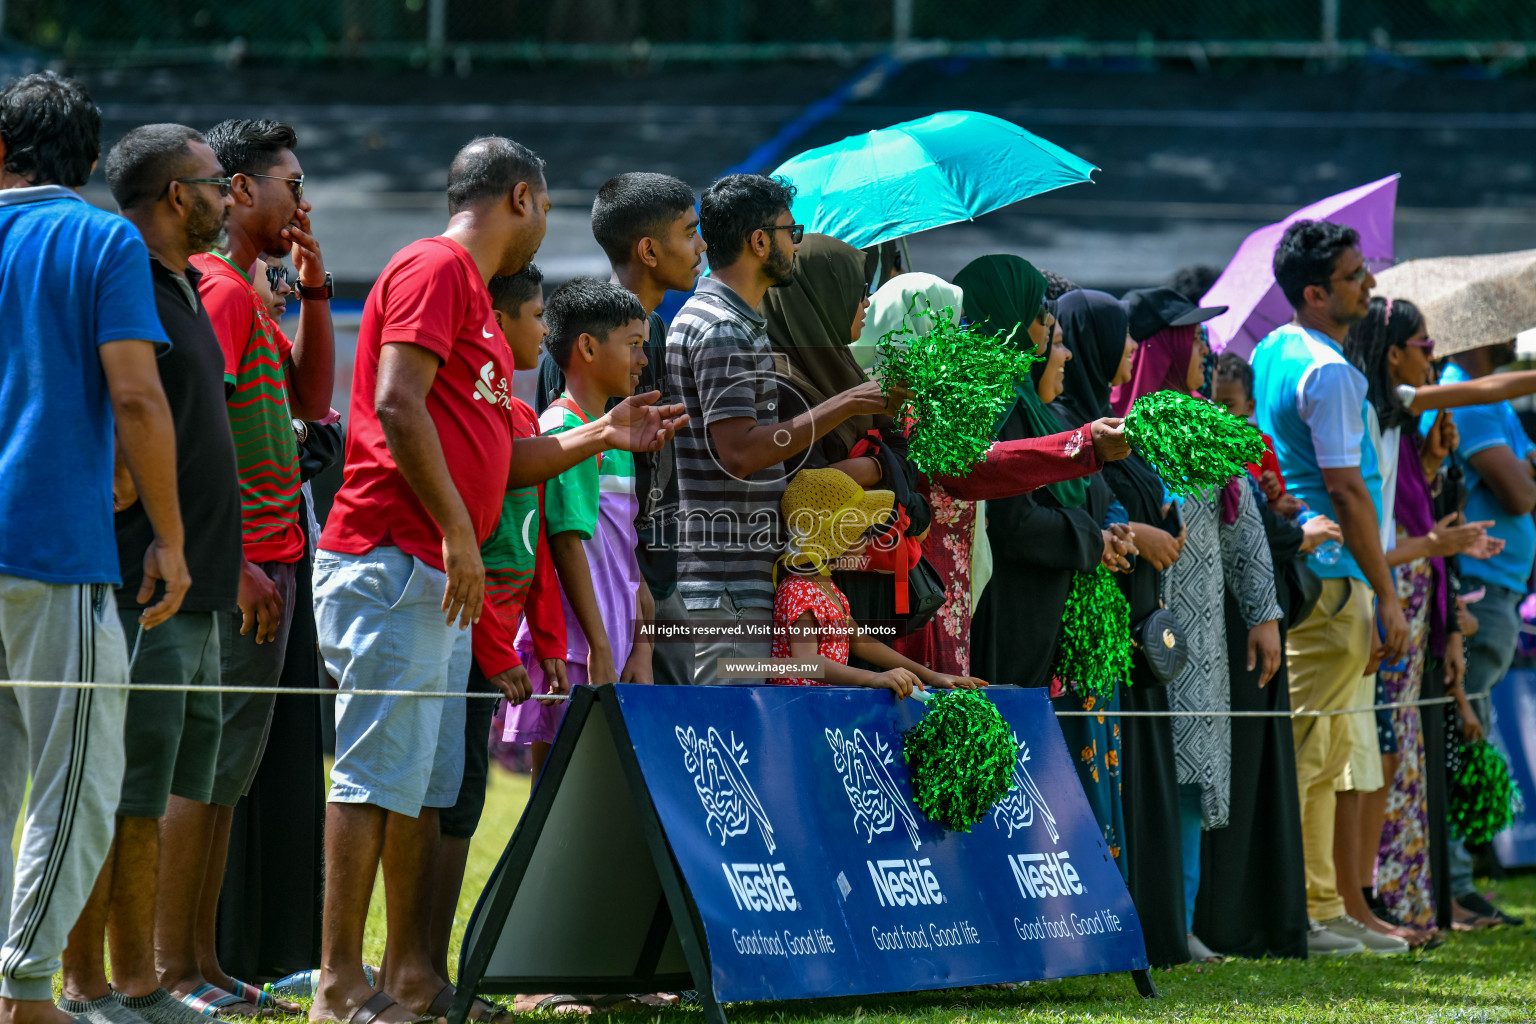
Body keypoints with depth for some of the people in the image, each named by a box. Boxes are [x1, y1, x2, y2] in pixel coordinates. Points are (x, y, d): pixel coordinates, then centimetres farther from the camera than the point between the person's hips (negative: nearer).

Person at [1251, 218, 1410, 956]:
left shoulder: (1270, 355, 14)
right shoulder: (1328, 373, -16)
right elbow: (1345, 490, -19)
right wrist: (1387, 596, -16)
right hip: (1331, 585, -10)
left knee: (1325, 755, 14)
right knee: (1303, 754, -8)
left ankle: (1320, 906, 18)